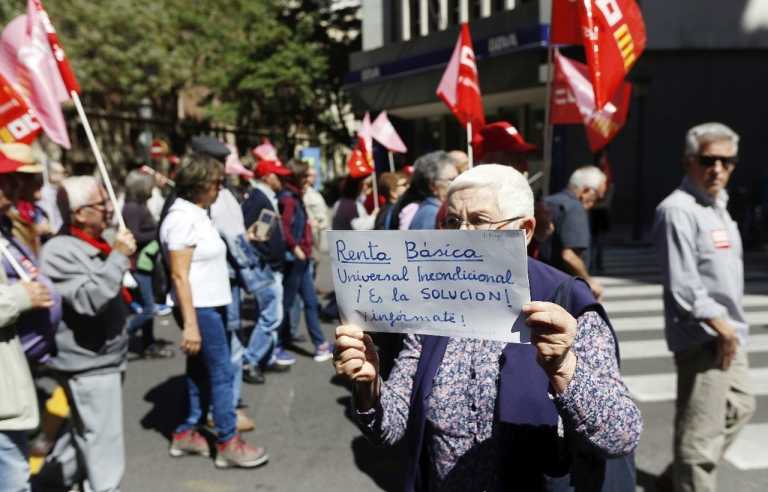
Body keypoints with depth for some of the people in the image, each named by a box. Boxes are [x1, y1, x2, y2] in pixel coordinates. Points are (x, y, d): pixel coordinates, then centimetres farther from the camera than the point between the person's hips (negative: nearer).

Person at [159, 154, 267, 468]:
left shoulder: (197, 214, 11)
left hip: (210, 305, 10)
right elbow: (179, 276, -21)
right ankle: (228, 444, 8)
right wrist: (190, 323, -23)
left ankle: (185, 434, 28)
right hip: (200, 309, -9)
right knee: (222, 374, -2)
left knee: (199, 371, 16)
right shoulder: (182, 218, -17)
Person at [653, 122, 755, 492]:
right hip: (703, 337, -11)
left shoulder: (717, 205, 13)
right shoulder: (678, 209, -18)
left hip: (727, 333, 11)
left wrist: (730, 327, 15)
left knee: (739, 408, 24)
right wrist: (719, 325, -17)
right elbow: (683, 286, -24)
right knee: (700, 431, -2)